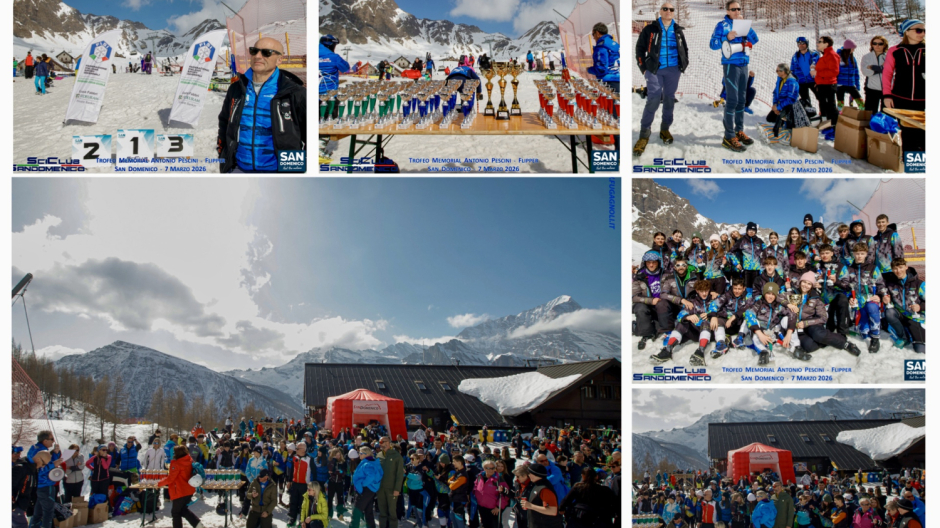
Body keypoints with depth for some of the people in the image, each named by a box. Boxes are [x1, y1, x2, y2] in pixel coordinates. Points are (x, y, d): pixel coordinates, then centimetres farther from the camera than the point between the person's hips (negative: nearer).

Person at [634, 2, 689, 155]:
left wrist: (684, 65, 12)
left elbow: (684, 49, 21)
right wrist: (643, 67, -2)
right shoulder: (650, 29, 1)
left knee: (669, 99, 8)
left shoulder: (678, 31, 10)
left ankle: (665, 129, 21)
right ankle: (644, 135, -11)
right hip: (654, 69, -3)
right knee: (653, 99, -13)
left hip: (673, 69, 4)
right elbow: (640, 48, 4)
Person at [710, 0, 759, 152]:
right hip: (731, 65, -7)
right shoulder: (722, 25, -4)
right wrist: (727, 38, -24)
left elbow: (755, 40, 8)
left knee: (741, 99, 11)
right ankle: (729, 137, -11)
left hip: (743, 65, 7)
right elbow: (713, 44, -9)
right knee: (732, 100, -11)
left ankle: (739, 131, 21)